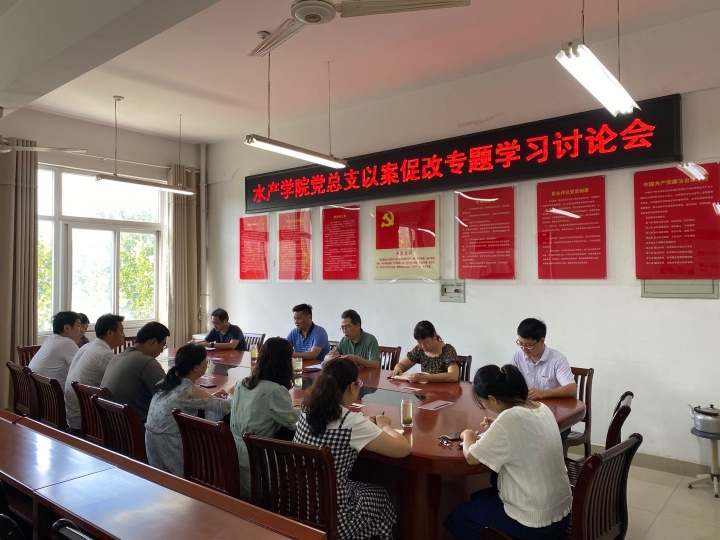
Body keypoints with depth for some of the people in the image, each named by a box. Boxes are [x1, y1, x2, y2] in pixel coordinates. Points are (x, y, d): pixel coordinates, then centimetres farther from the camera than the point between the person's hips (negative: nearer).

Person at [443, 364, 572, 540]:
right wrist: (494, 431, 5)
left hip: (535, 523, -8)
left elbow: (471, 457, -17)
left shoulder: (510, 419, -27)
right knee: (479, 498, 27)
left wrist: (468, 435, 1)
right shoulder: (541, 408, -3)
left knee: (457, 516, 14)